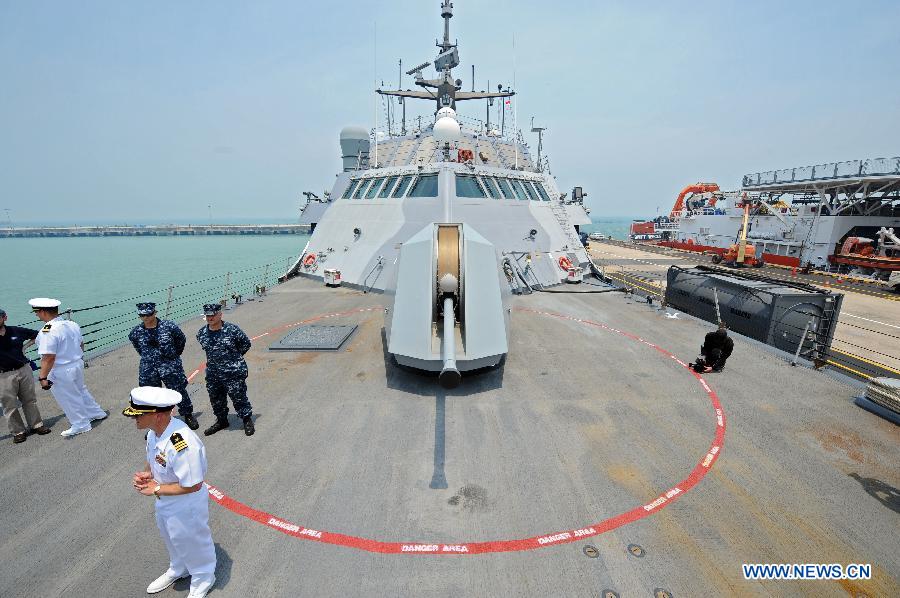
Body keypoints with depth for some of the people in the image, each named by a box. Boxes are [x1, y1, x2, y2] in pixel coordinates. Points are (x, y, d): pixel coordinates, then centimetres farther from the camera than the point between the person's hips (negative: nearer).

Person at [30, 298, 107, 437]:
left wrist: (43, 377, -19)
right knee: (81, 390, 26)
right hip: (78, 364, 8)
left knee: (69, 399, 11)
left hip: (61, 372, -8)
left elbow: (48, 358, -26)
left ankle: (81, 425, 25)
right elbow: (81, 344, 12)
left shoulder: (48, 331, -25)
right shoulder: (72, 324, -1)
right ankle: (97, 413, 41)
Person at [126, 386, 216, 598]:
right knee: (172, 539, 33)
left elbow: (193, 486, -32)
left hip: (186, 506, -8)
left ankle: (202, 579, 48)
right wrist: (147, 474, -13)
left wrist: (156, 489, -23)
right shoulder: (153, 432, -12)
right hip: (163, 502, 8)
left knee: (191, 543, 18)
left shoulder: (182, 443, -40)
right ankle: (178, 569, 63)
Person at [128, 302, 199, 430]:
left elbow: (181, 340, 6)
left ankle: (188, 415, 29)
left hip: (171, 367, -2)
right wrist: (147, 357, 15)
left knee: (179, 391, 8)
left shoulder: (169, 326, -10)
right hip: (148, 370, 3)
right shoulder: (136, 332, -2)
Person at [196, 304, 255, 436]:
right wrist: (216, 357, 14)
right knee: (215, 398, 18)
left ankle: (247, 420, 22)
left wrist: (234, 357, 3)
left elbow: (246, 343, -3)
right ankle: (221, 421, 39)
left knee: (239, 397, 3)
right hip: (212, 374, 6)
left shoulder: (232, 329, -16)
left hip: (233, 372, -5)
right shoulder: (201, 333, 0)